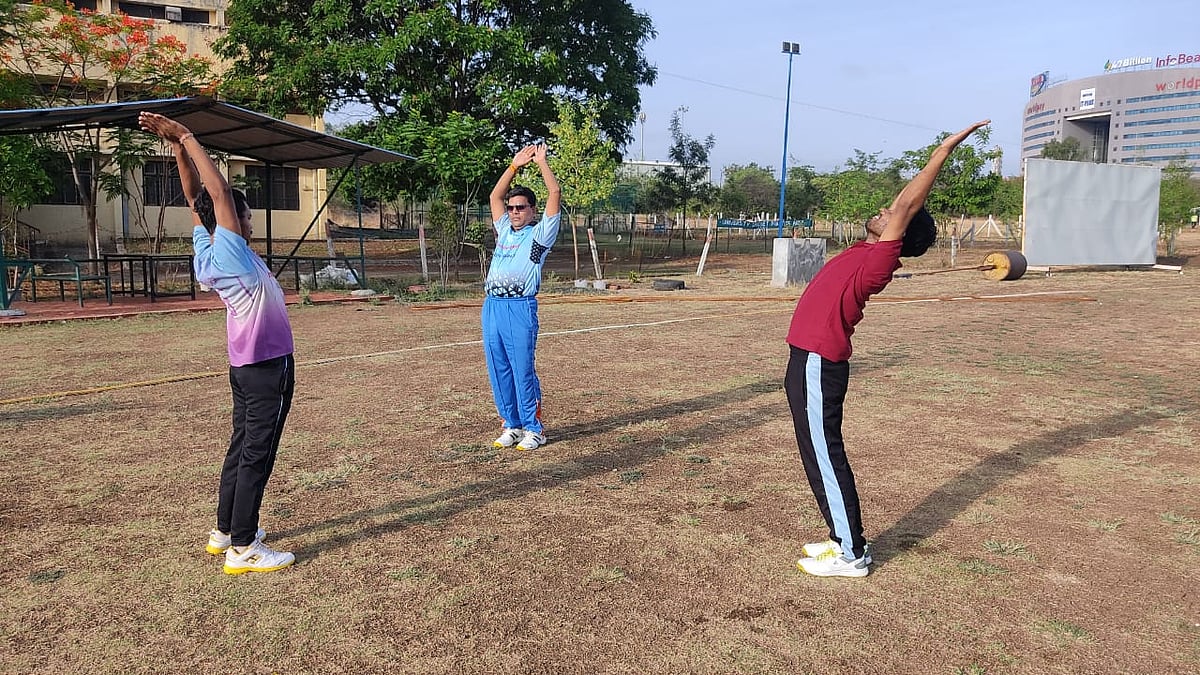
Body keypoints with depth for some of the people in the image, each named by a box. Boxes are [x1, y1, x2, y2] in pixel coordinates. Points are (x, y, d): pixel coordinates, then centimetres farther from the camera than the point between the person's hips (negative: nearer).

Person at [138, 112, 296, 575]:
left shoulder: (207, 250, 3)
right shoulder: (229, 252, -17)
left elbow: (197, 198, 10)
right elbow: (219, 190, -22)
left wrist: (179, 150, 4)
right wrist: (185, 138, -16)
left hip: (248, 366, 9)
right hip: (268, 366, -9)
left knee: (242, 447, 17)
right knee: (257, 454, -5)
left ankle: (224, 531, 27)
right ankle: (243, 549, 0)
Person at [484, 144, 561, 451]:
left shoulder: (540, 233, 4)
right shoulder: (505, 230, 21)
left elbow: (555, 193, -1)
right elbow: (495, 196, 28)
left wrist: (541, 162, 8)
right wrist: (516, 164, 25)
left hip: (520, 308, -6)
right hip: (492, 307, 7)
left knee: (523, 371, -6)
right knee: (498, 371, 8)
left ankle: (534, 429, 4)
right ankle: (512, 425, 18)